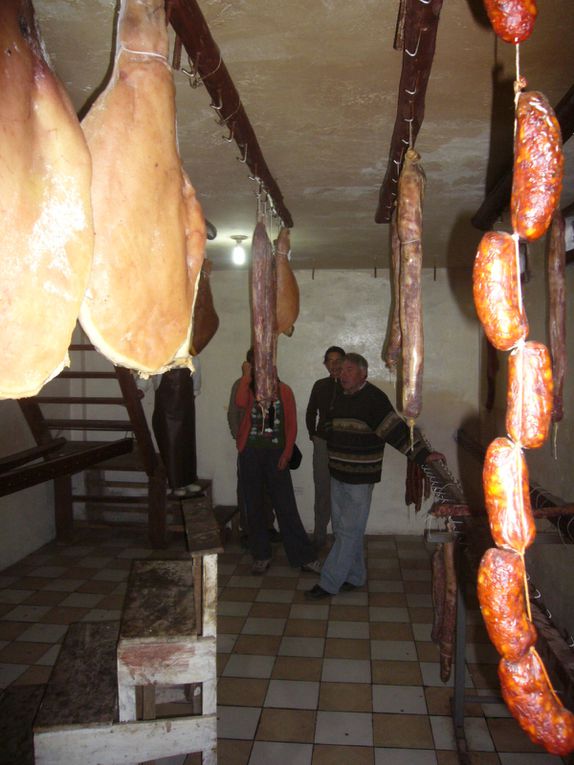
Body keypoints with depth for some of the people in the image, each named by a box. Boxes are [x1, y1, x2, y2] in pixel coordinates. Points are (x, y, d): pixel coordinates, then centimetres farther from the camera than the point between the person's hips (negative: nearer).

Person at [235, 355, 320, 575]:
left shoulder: (284, 391, 3)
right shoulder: (250, 389, 3)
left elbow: (292, 425, 2)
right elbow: (240, 402, -22)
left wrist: (286, 453, -6)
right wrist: (246, 375, -14)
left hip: (276, 454, -1)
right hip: (250, 454, 1)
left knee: (286, 506, -1)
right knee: (253, 506, 8)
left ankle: (304, 556, 8)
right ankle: (261, 555, 21)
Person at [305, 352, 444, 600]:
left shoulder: (374, 399, -14)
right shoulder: (340, 397, 10)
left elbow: (397, 429, -20)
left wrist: (422, 454, -26)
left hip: (360, 478, -8)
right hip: (337, 476, 8)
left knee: (348, 531, -2)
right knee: (342, 528, 15)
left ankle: (329, 583, 7)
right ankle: (355, 577, 29)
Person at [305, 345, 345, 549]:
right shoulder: (320, 385, 6)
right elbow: (311, 413, 17)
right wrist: (313, 435, 11)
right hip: (323, 444, 3)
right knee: (322, 491, 7)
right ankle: (319, 536, 19)